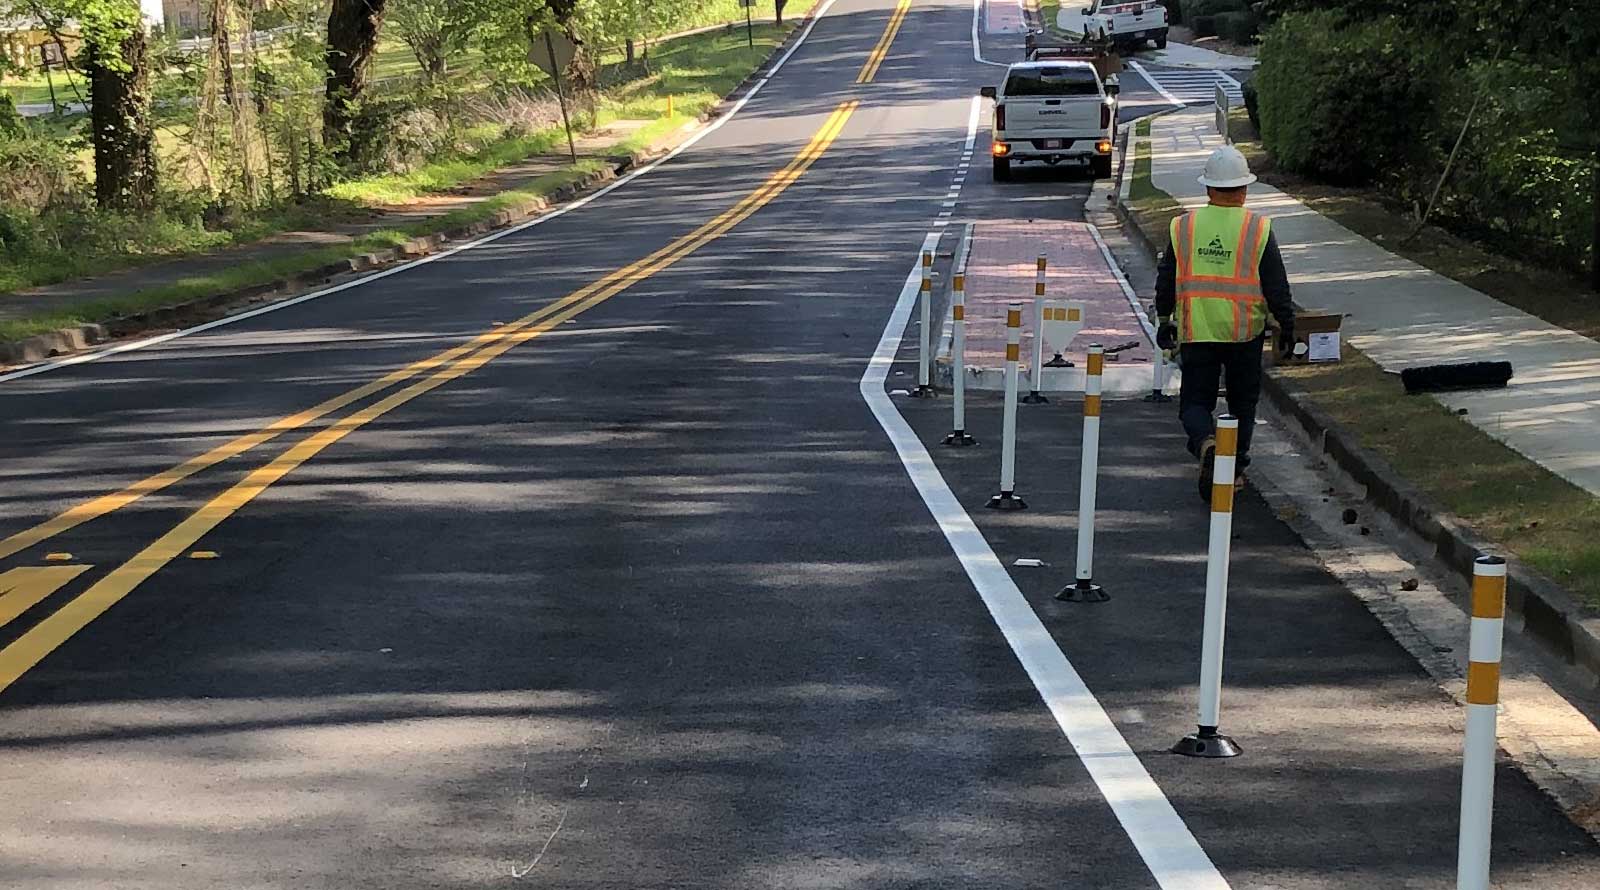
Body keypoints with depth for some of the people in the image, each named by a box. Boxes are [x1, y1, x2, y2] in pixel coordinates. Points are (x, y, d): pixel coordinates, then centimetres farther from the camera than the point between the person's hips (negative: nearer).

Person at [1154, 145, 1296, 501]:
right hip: (1246, 331, 0)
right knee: (1242, 401, 16)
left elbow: (1166, 279, 7)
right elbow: (1276, 285, -5)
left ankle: (1206, 443, -23)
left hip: (1196, 331, 0)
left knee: (1195, 401, 7)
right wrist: (1286, 327, 6)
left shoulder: (1183, 227, -2)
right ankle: (1234, 469, 20)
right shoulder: (1259, 229, -7)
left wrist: (1164, 321, 20)